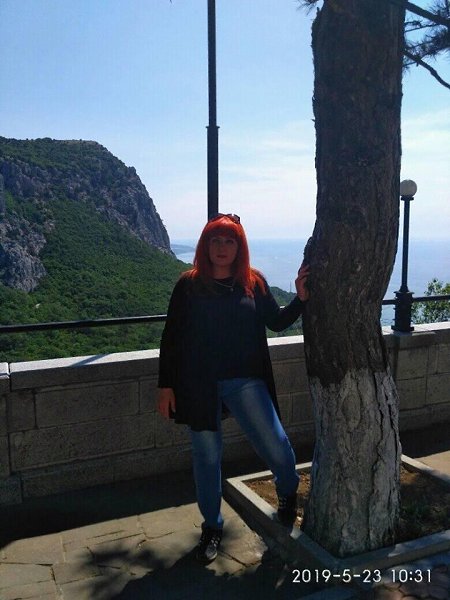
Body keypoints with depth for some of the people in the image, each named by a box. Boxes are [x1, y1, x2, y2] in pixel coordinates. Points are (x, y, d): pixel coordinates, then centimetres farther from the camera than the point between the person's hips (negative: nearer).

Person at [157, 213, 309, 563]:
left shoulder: (254, 283, 3)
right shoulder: (189, 285, -1)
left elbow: (277, 322, 8)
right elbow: (171, 337, 1)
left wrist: (301, 299, -9)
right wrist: (166, 385, -1)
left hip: (245, 381, 1)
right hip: (199, 386, 0)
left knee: (275, 445, -7)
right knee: (207, 457, 11)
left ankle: (288, 492, 28)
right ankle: (212, 526, 34)